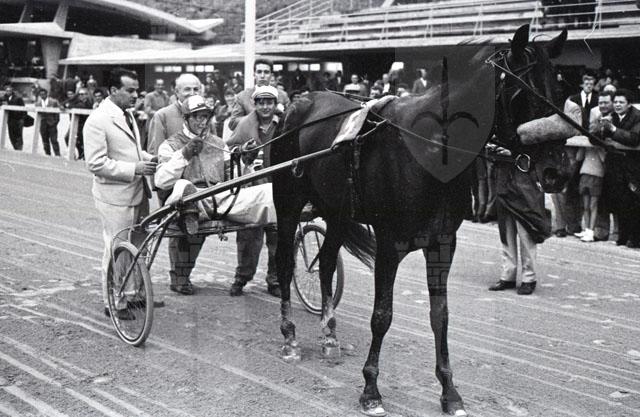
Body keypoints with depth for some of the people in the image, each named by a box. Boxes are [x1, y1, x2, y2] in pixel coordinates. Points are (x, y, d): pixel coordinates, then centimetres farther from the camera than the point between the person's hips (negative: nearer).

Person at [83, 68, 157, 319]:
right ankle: (112, 302, 16)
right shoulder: (98, 121, -16)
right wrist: (134, 168, -22)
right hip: (115, 197, -9)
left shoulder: (128, 115, 12)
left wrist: (148, 159, 5)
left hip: (137, 193, 9)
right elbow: (96, 163, -21)